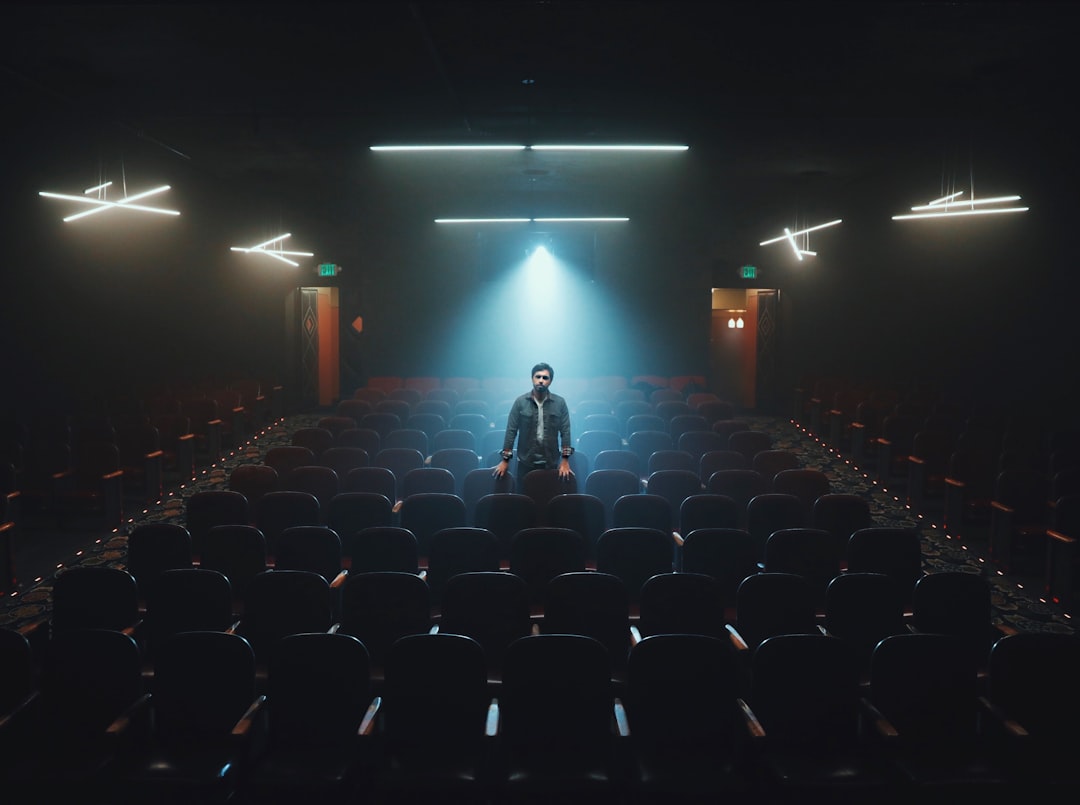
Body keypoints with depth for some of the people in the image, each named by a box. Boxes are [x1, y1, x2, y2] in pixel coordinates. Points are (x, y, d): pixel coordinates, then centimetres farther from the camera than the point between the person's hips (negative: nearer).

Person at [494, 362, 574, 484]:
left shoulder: (560, 403, -2)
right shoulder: (520, 402, -3)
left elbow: (565, 431, -2)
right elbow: (511, 431, -2)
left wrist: (565, 460, -7)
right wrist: (505, 460, -3)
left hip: (551, 463, 0)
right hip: (526, 462, 0)